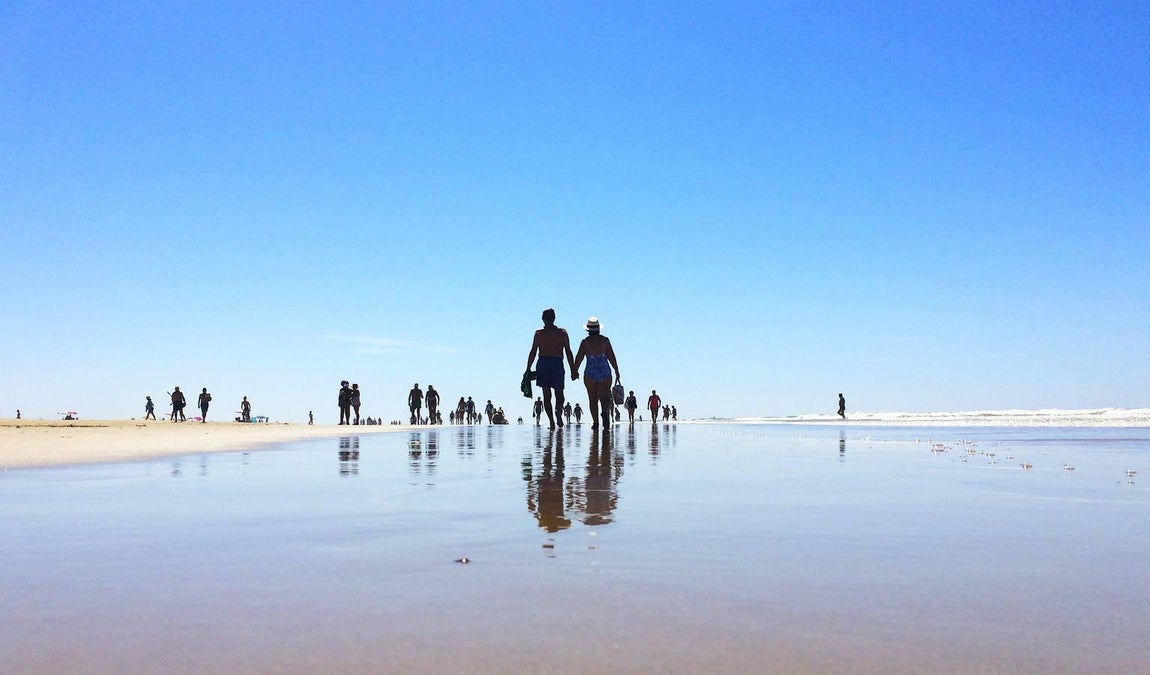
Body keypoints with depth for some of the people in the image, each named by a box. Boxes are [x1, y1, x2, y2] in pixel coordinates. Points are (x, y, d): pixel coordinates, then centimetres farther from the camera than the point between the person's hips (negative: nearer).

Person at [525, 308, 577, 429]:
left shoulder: (539, 333, 7)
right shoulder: (562, 333, 7)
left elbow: (533, 352, 3)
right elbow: (568, 352, 4)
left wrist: (528, 369, 7)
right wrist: (573, 370, 6)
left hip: (543, 364, 0)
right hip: (557, 364, 0)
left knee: (546, 395, 6)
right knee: (559, 394, 9)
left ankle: (551, 420, -4)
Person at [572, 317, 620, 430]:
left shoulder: (585, 341, -2)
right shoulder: (605, 340, 2)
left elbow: (579, 358, -4)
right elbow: (611, 356, 0)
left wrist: (574, 371, 7)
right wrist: (617, 371, 6)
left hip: (590, 373, -1)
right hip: (605, 371, 1)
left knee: (593, 399, 8)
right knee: (604, 397, 3)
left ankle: (595, 421, 3)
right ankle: (605, 411, -27)